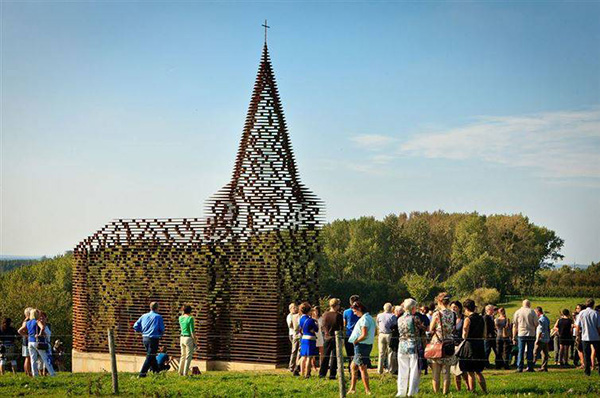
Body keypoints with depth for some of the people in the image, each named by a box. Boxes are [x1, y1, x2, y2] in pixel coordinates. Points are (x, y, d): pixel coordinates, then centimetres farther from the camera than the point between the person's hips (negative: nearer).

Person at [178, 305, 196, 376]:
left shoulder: (180, 318, 5)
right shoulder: (190, 318, -13)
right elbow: (192, 331, -14)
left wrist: (183, 313, 21)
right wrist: (195, 341, -8)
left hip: (182, 337, 6)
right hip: (189, 338, -6)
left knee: (183, 356, 17)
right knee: (188, 357, 0)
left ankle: (180, 372, 18)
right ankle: (185, 373, -2)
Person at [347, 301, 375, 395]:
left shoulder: (364, 319, -17)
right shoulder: (369, 317, 13)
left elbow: (364, 335, -24)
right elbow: (373, 333, 17)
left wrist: (356, 341, -9)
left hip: (362, 345, -10)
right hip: (368, 345, 10)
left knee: (362, 368, -4)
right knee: (353, 366, 18)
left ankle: (367, 390, 0)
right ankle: (352, 388, 22)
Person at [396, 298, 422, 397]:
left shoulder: (400, 319, 6)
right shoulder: (414, 318, -11)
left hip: (402, 347, 5)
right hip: (413, 347, -5)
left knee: (402, 370, 11)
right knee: (414, 370, 3)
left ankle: (401, 392, 14)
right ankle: (412, 392, 2)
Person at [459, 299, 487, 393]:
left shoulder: (468, 319, -11)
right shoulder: (481, 319, 8)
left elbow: (465, 336, -15)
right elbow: (484, 335, 11)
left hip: (470, 344, -6)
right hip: (480, 345, 6)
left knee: (470, 372, 1)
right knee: (478, 372, 16)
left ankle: (472, 390, 1)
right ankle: (485, 390, 15)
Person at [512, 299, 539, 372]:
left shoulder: (517, 312, 4)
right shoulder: (532, 312, -1)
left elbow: (514, 326, 4)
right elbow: (536, 324, -4)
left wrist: (514, 337, 7)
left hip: (521, 334, 1)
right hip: (531, 334, -1)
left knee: (521, 351, 2)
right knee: (530, 351, 6)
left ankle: (519, 367, -2)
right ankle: (530, 367, 6)